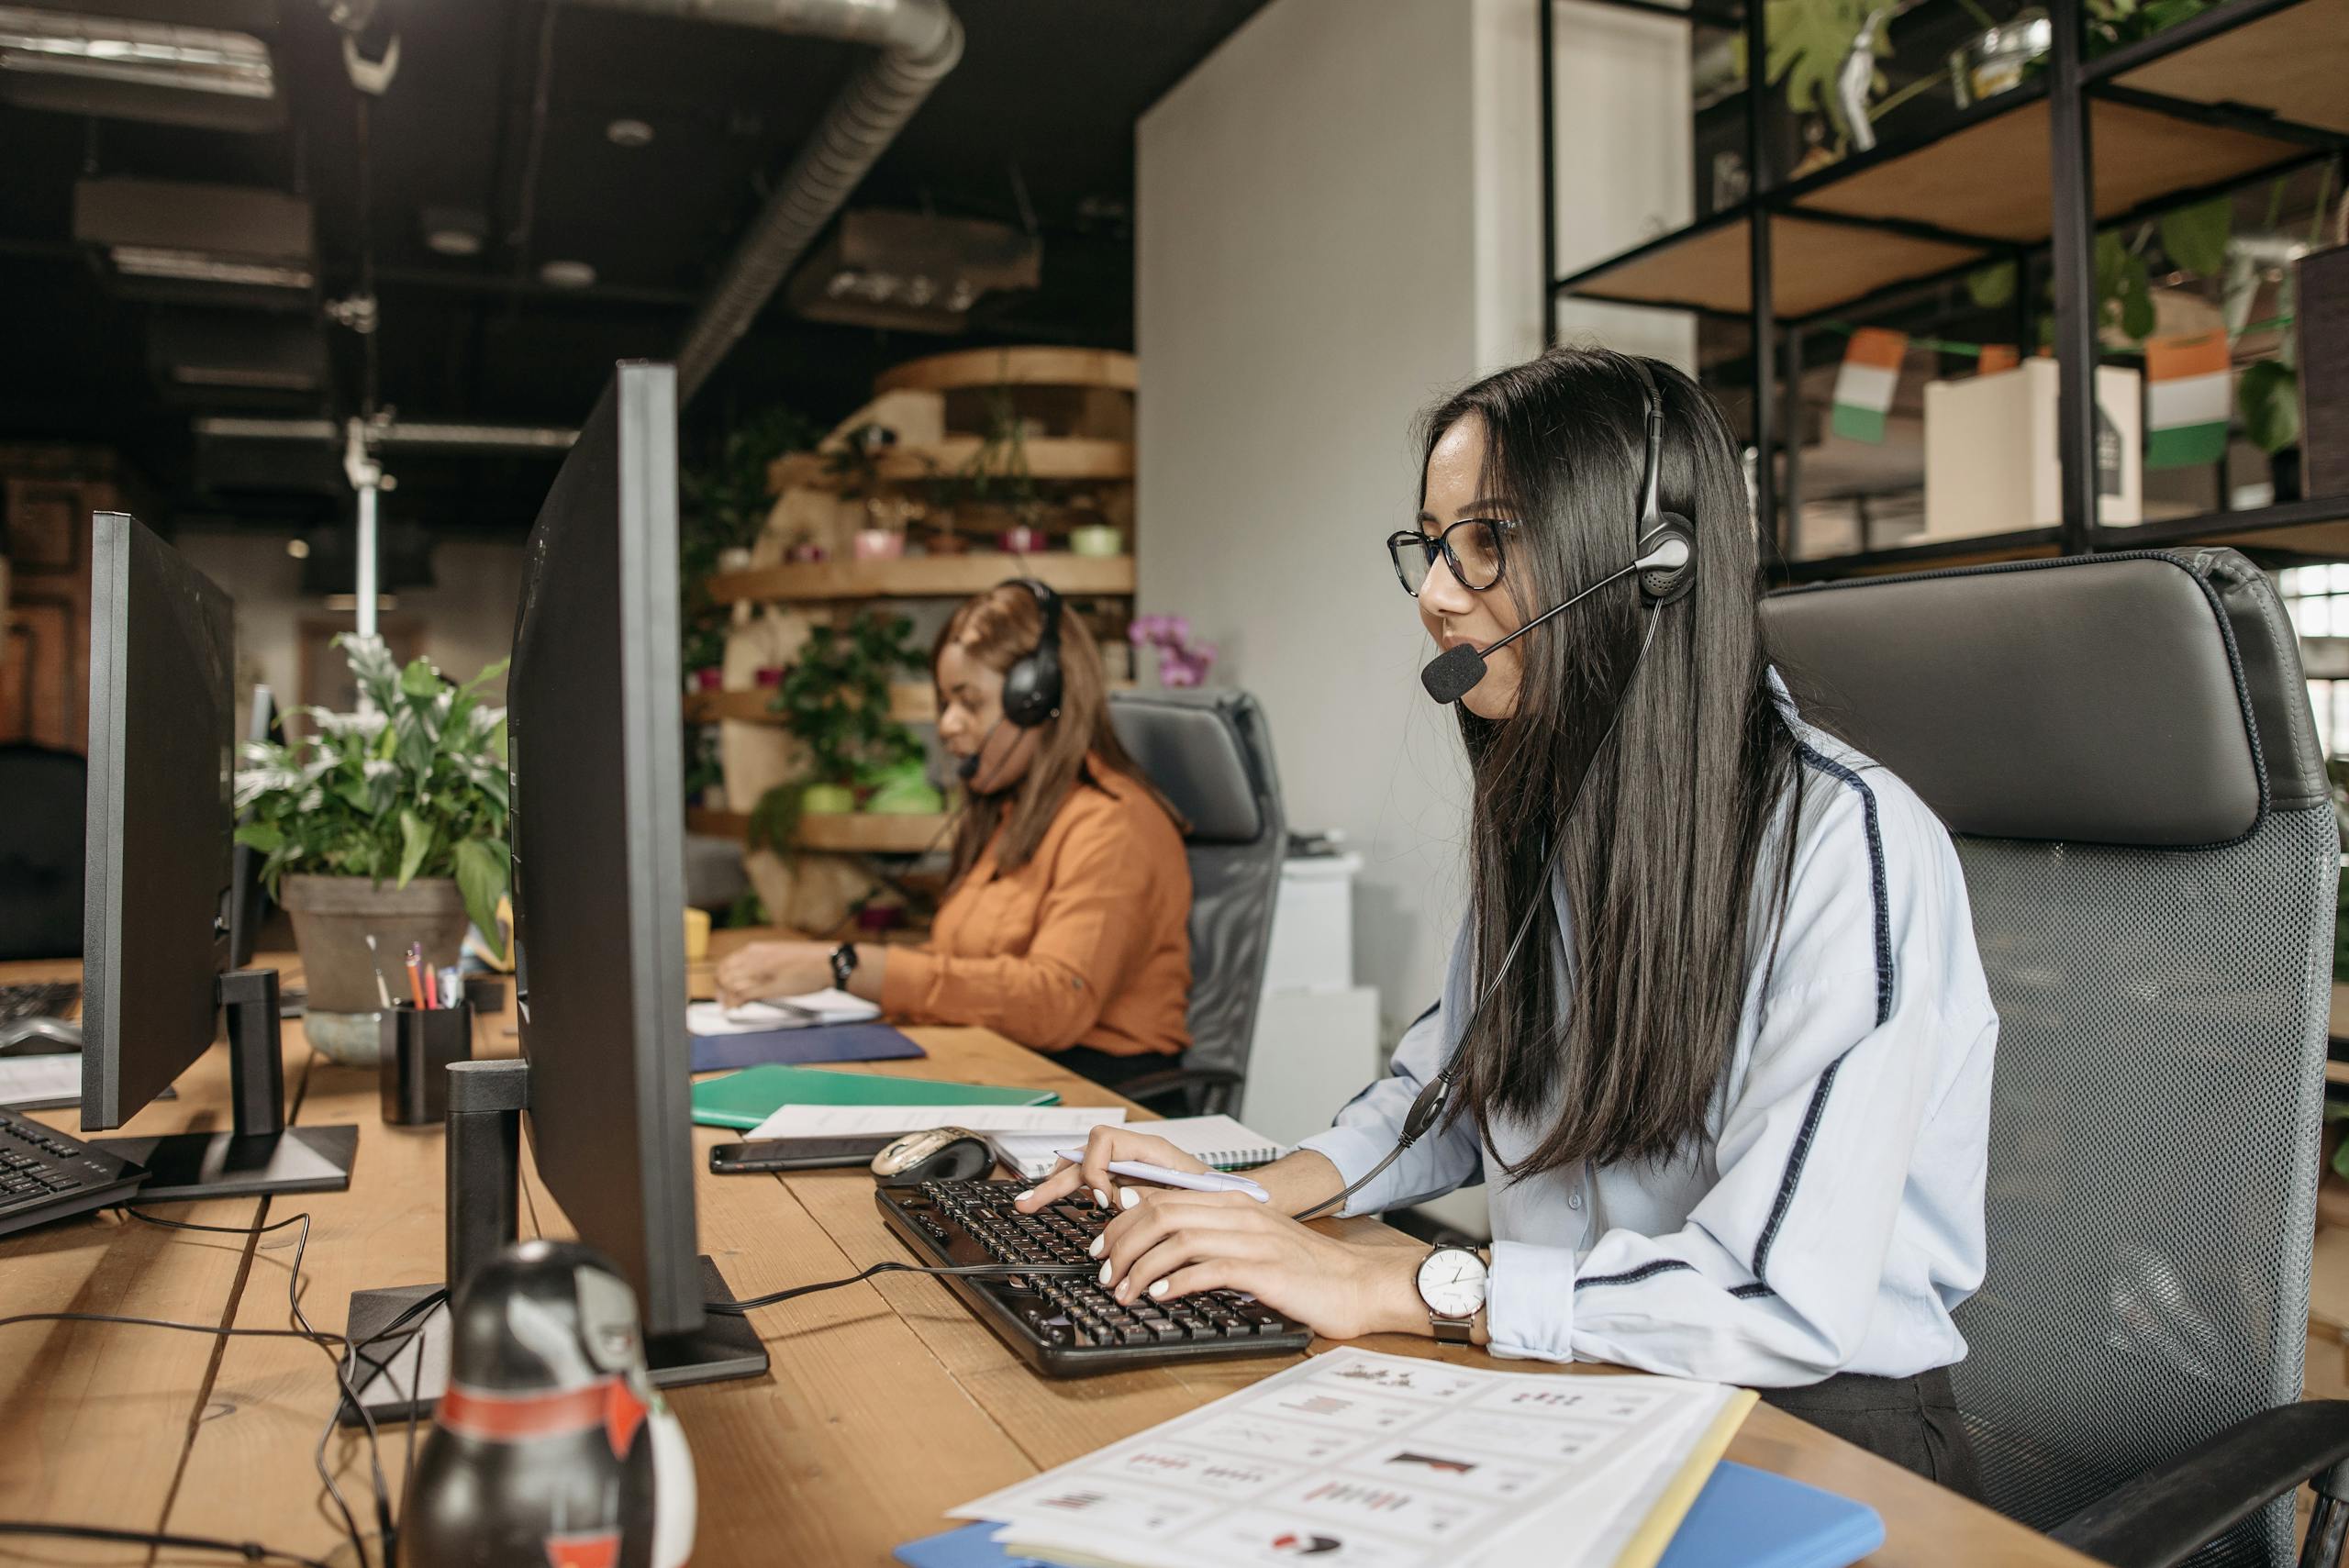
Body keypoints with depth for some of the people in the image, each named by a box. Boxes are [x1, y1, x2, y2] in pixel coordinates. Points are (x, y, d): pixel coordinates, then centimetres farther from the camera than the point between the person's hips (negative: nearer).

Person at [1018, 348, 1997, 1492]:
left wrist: (1390, 1287, -24)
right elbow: (1454, 1081, 18)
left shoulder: (1848, 843, -20)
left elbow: (1789, 1298, -25)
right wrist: (1262, 1196, 0)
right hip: (1568, 1381, 6)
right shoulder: (1538, 815, 5)